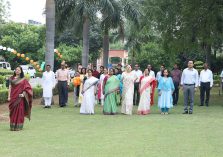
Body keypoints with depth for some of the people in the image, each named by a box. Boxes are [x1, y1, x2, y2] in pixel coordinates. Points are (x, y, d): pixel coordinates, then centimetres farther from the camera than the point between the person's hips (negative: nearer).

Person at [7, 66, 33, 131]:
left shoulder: (23, 79, 2)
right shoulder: (11, 79, 9)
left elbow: (27, 88, -1)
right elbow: (10, 88, 7)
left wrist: (23, 94, -14)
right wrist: (9, 96, 1)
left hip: (19, 97, -2)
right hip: (13, 97, 2)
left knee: (19, 111, -3)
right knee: (13, 112, 4)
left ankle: (18, 126, 1)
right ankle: (12, 126, 9)